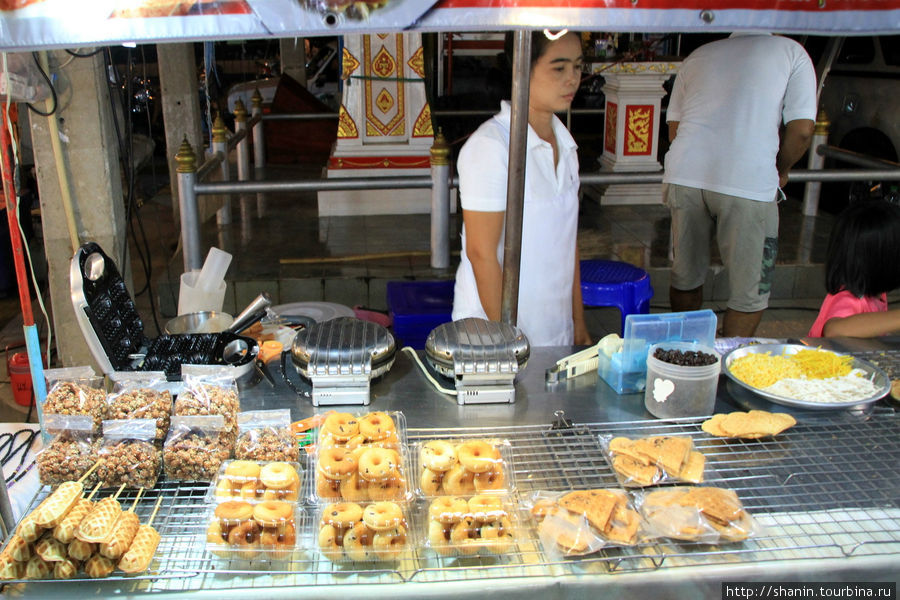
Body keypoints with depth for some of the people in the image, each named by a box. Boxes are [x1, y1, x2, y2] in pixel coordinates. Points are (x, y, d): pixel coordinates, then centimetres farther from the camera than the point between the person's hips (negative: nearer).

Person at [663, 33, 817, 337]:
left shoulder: (697, 55, 22)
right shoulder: (792, 52, 12)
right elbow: (802, 130, 2)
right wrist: (780, 171, 20)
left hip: (683, 175, 4)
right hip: (749, 183, -4)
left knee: (685, 277, 17)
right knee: (750, 293, 10)